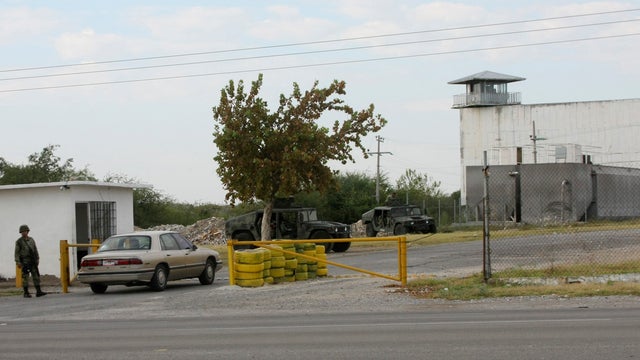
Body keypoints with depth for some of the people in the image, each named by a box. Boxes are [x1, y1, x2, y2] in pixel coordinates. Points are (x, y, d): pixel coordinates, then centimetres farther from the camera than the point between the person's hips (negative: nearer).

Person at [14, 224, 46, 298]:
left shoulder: (31, 240, 10)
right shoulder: (19, 241, -3)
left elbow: (35, 250, 12)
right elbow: (17, 252, -6)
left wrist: (37, 259, 7)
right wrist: (18, 262, -13)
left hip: (32, 261, 4)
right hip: (24, 261, -4)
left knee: (36, 275, -2)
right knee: (25, 277, -3)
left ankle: (38, 292, -3)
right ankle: (26, 293, 2)